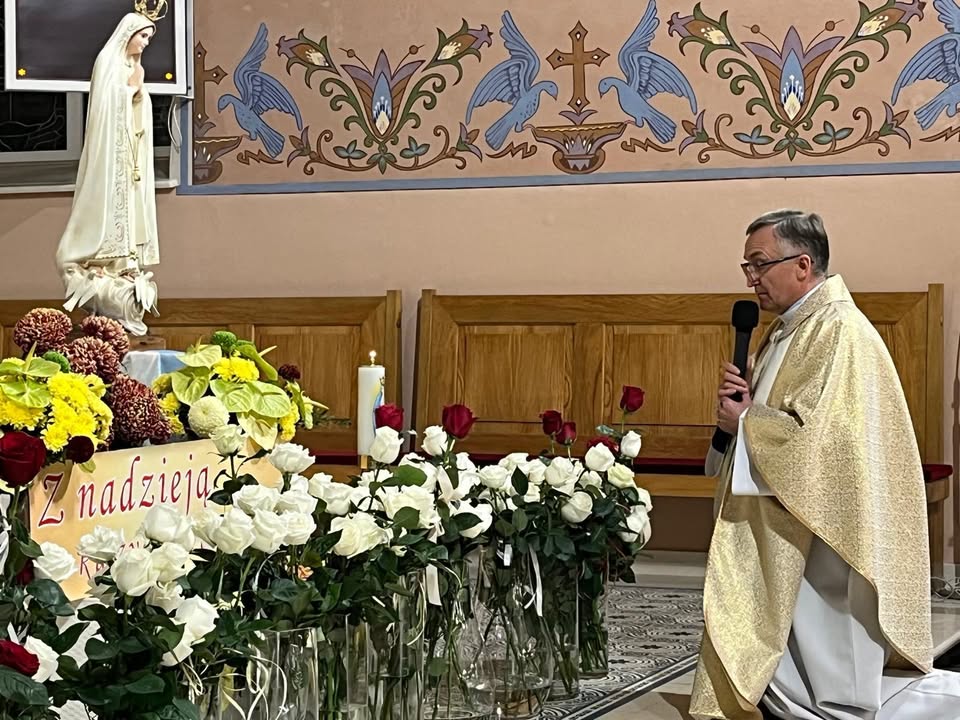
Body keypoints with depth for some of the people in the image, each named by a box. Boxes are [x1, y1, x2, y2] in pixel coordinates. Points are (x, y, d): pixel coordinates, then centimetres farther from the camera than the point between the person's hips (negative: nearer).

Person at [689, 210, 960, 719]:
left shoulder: (840, 332, -17)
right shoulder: (787, 330, 14)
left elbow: (813, 435, -26)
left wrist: (742, 422, -11)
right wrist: (741, 403, -1)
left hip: (821, 542, -10)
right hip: (779, 542, 10)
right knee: (770, 677, 12)